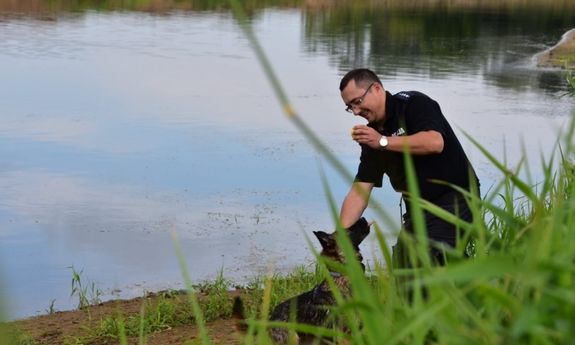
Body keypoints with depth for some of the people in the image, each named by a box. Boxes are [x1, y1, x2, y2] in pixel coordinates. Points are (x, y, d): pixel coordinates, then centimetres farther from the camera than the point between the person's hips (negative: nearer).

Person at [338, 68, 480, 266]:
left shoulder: (413, 103, -10)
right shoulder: (371, 135, 10)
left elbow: (435, 142, -28)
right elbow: (359, 191, 6)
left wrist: (384, 142, -22)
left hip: (455, 199, -8)